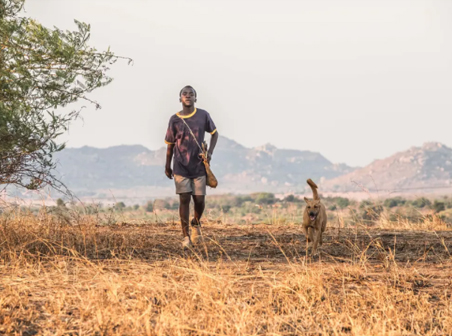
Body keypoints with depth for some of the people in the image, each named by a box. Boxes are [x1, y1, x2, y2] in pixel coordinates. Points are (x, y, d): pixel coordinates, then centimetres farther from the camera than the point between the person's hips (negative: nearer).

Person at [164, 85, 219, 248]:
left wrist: (210, 152, -2)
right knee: (185, 199, -5)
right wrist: (167, 166, 10)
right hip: (181, 167, -1)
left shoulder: (203, 116, -1)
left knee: (199, 200, 1)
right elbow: (170, 143, 7)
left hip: (199, 166, 1)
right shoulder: (174, 119, -2)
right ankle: (186, 236, 0)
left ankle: (196, 223, 33)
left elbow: (214, 133, 12)